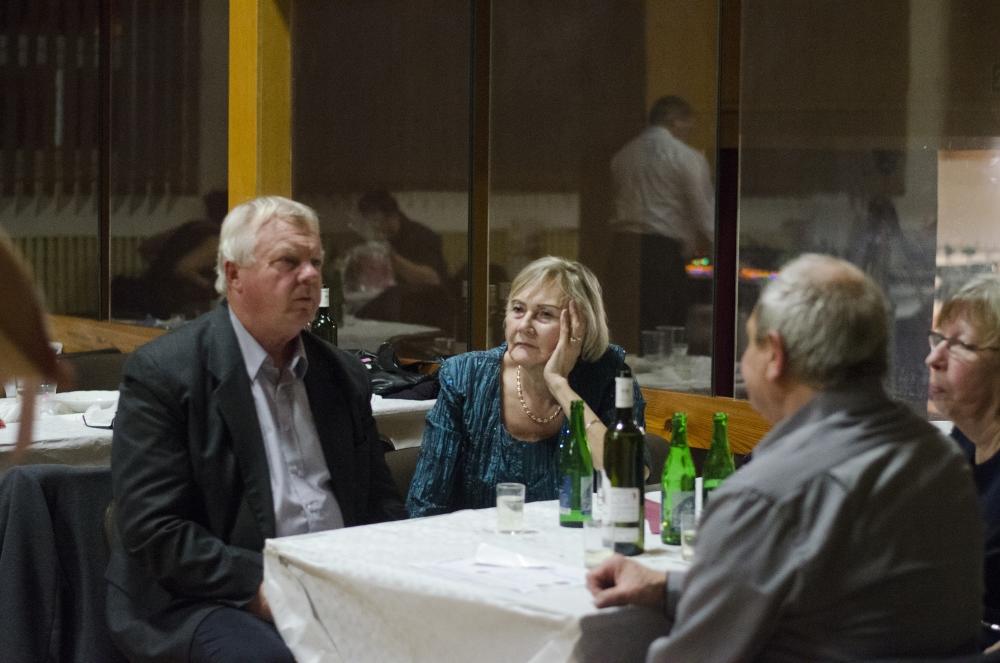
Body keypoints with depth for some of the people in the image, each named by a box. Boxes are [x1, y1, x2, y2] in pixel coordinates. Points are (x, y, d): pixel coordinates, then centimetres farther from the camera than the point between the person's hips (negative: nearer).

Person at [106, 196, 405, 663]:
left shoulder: (344, 376, 14)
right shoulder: (161, 374, -5)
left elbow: (380, 503, 18)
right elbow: (153, 531, -11)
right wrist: (260, 586, -20)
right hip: (200, 599, -6)